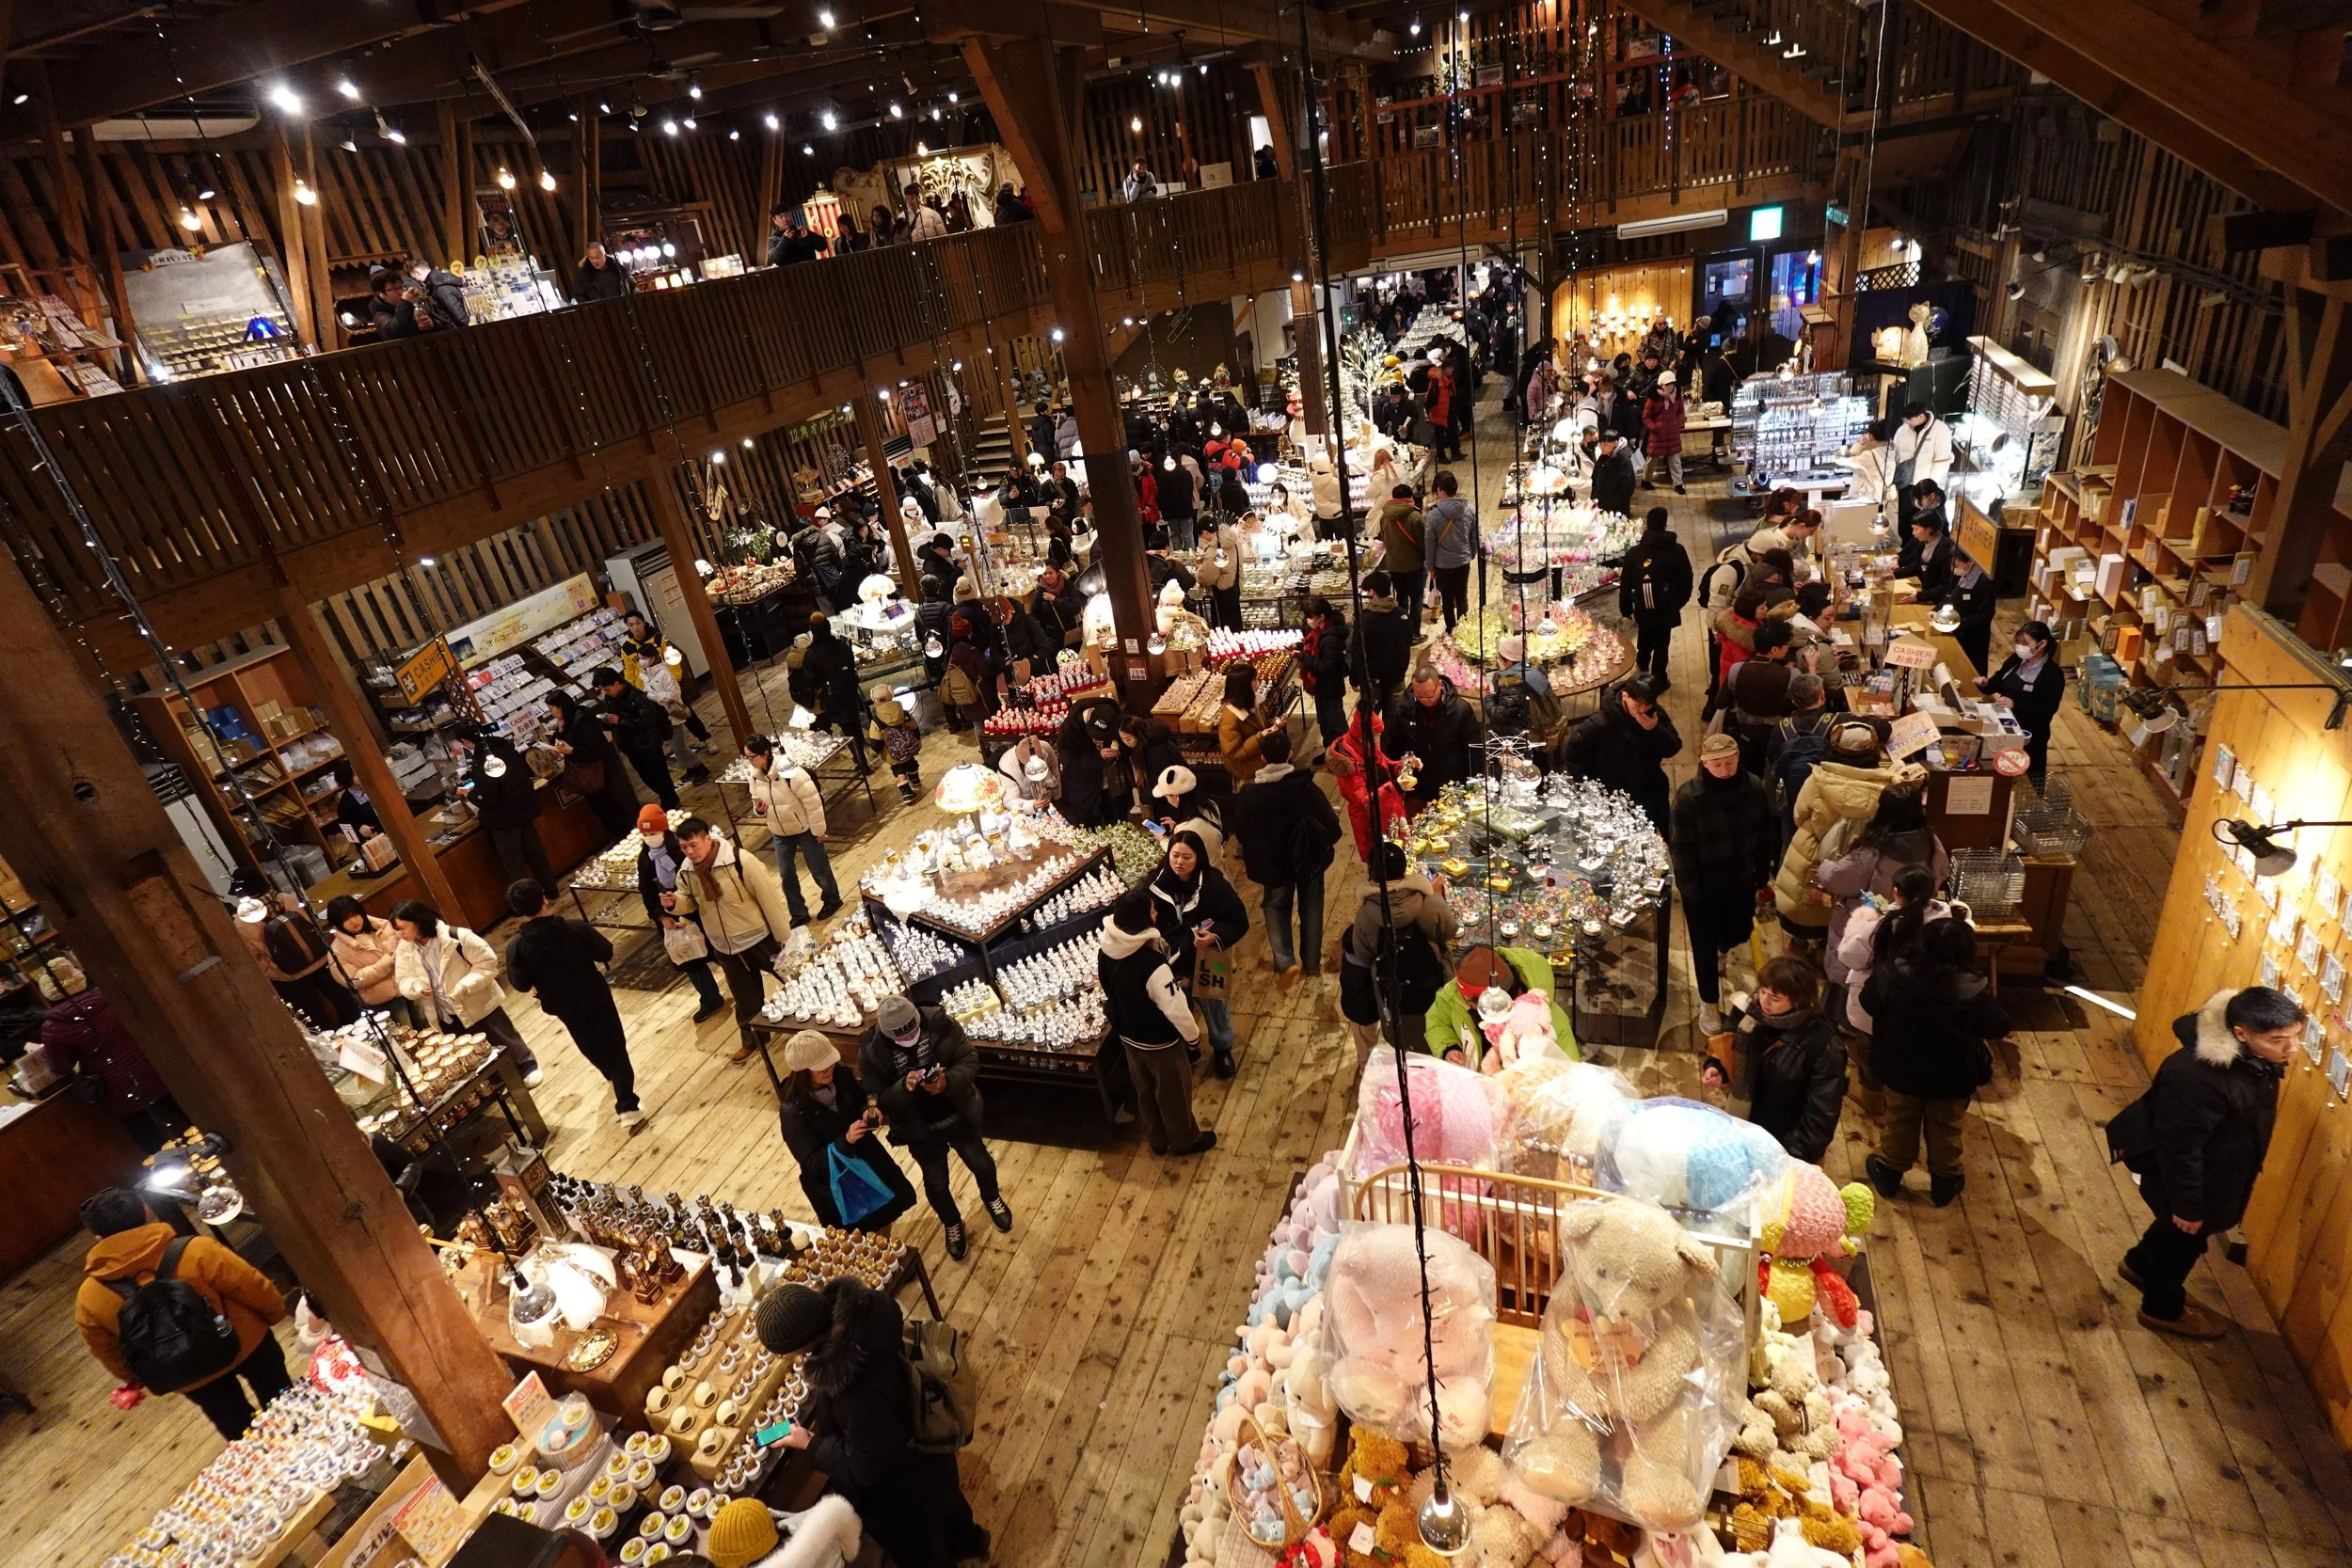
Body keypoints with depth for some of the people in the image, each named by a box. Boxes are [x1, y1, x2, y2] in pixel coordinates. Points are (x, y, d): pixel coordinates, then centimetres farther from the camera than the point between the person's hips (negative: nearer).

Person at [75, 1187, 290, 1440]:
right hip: (245, 1343, -2)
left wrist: (135, 1380, 20)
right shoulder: (193, 1251, -27)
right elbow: (257, 1292, -19)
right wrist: (276, 1312, 3)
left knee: (240, 1432, 25)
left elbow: (109, 1354, 0)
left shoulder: (89, 1300, -17)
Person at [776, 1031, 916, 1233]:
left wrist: (869, 1112, -19)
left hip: (865, 1154, 5)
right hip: (830, 1181, -5)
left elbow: (863, 1100, 4)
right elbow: (811, 1163, -24)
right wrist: (845, 1141, -39)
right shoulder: (792, 1111, -28)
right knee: (861, 1237, 6)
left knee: (899, 1198, 19)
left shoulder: (840, 1076, -15)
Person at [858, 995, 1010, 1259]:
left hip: (958, 1115, 1)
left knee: (981, 1163, 23)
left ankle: (991, 1198, 57)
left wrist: (948, 1081, -38)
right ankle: (952, 1224, 50)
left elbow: (970, 1061, -17)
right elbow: (879, 1101, -20)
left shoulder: (939, 1024, -24)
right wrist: (904, 1086, -40)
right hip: (920, 1129, -1)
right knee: (936, 1182, 19)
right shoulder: (871, 1052, -25)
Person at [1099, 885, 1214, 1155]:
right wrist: (1193, 1035, -11)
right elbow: (1175, 1009, -28)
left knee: (1144, 1090, 27)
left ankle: (1157, 1140, 48)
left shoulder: (1103, 948, -16)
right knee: (1174, 1092, 20)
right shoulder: (1152, 965, -38)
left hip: (1127, 1036, 6)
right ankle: (1184, 1140, 43)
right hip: (1160, 1041, -6)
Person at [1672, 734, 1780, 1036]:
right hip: (1703, 886, -4)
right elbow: (1682, 848, -16)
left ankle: (1723, 948, 60)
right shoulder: (1689, 797, -23)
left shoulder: (1754, 788, -11)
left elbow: (1765, 836, 1)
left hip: (1741, 881, 4)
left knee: (1739, 932, 23)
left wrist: (1763, 876, 6)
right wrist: (1690, 889, -15)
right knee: (1704, 947, 10)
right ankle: (1708, 1004, 32)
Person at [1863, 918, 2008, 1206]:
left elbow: (1869, 1004, -7)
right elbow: (1999, 1028, -11)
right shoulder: (1975, 990, -30)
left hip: (1900, 1069, 1)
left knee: (1899, 1121, 26)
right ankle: (1944, 1181, 47)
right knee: (1945, 1128, 25)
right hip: (1953, 1076, -1)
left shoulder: (1892, 973, -26)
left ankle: (1888, 1172, 45)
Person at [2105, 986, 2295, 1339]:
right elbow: (2179, 1148, -30)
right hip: (2188, 1174, -8)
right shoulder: (2198, 1077, -41)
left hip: (2217, 1169, 8)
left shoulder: (2255, 1054, -14)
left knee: (2177, 1230, 30)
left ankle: (2139, 1264, 57)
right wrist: (2187, 1205, -19)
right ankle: (2163, 1309, 43)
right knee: (2184, 1238, 17)